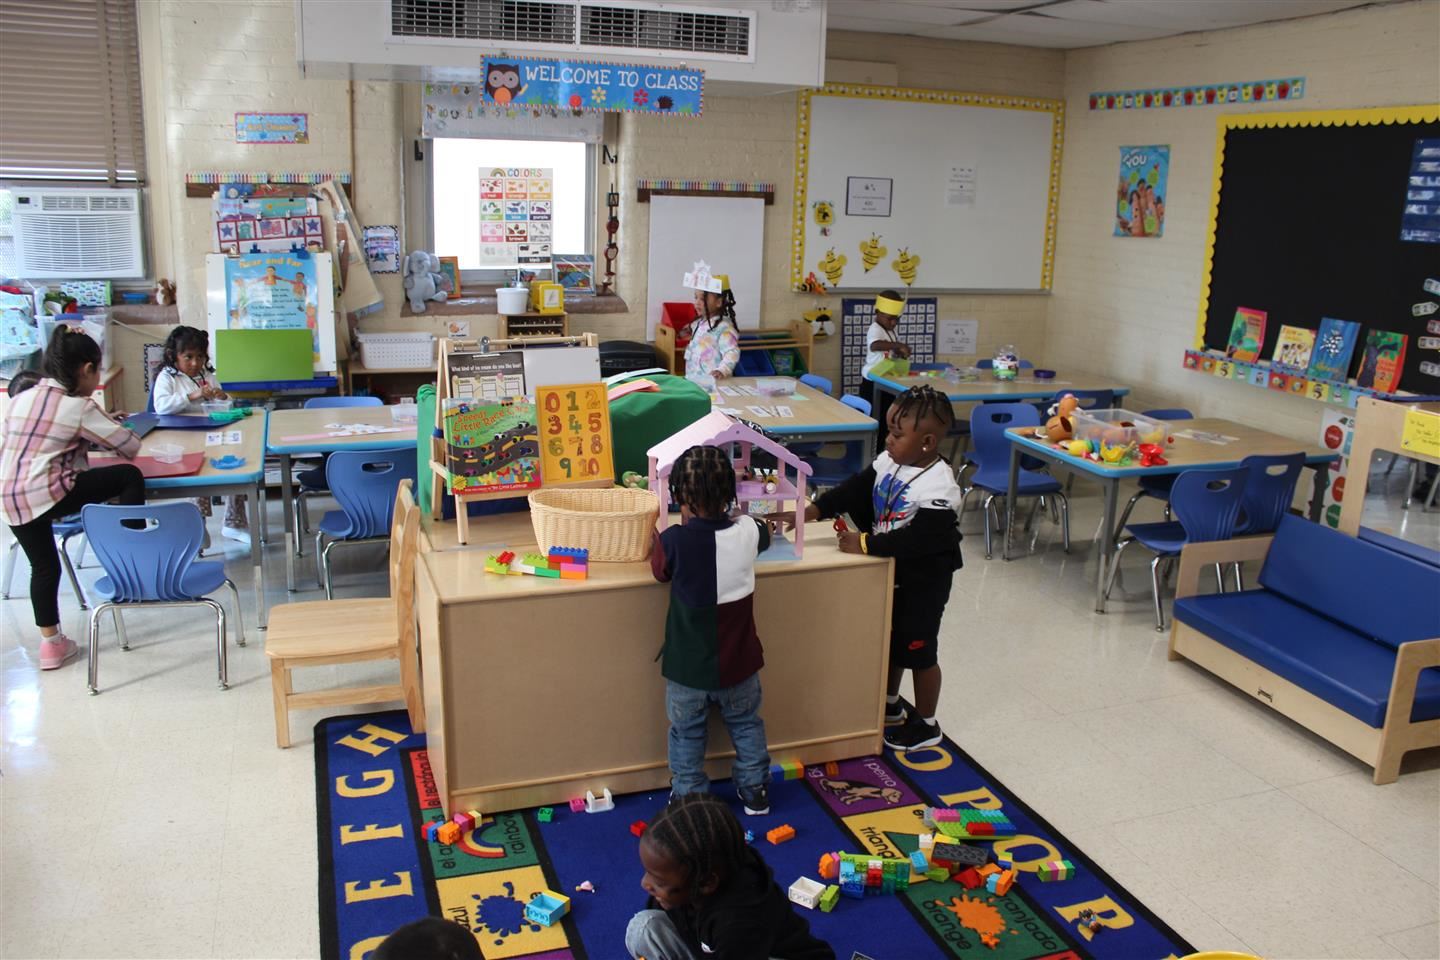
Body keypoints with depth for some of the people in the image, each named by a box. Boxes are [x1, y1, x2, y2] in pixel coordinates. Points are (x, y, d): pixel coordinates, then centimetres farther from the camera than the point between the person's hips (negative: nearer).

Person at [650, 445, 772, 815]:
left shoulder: (674, 541, -25)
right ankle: (755, 791, 37)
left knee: (686, 733, 19)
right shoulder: (748, 532, -15)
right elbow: (765, 536, 12)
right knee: (746, 725, 25)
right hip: (738, 661, 3)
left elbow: (660, 571, -2)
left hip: (689, 666, -2)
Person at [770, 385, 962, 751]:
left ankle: (926, 724, 29)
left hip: (923, 582, -8)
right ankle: (890, 708, 45)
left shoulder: (937, 486, -28)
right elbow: (854, 491, -5)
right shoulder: (888, 463, -4)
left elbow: (918, 539, -32)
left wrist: (866, 544, -29)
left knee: (917, 651, 8)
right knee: (888, 642, 23)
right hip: (890, 572, 8)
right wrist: (810, 511, -17)